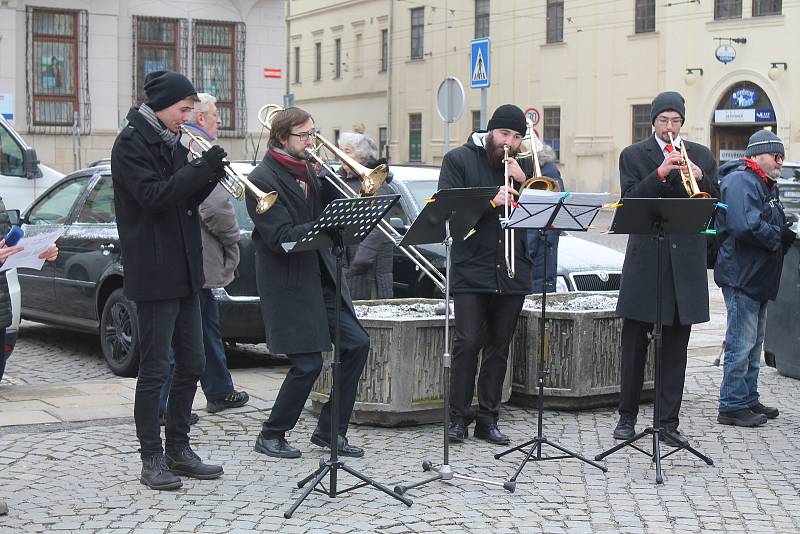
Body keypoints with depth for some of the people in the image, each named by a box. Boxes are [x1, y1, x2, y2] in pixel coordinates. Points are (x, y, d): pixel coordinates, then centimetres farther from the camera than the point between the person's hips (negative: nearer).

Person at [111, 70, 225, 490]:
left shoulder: (171, 142, 16)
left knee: (191, 365, 10)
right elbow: (153, 196, -20)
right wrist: (202, 169, -21)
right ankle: (151, 459, 5)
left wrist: (211, 173, -1)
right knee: (154, 370, -3)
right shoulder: (131, 143, -9)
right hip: (154, 273, -8)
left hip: (185, 271, 8)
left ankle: (179, 449, 20)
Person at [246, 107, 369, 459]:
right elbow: (282, 237, -20)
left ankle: (330, 430, 14)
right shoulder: (262, 180, -13)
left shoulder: (306, 170, 11)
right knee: (308, 363, -8)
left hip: (321, 278, 8)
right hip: (289, 284, -8)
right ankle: (271, 436, 12)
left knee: (357, 345, 2)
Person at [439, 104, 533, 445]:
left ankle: (488, 419, 14)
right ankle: (458, 418, 1)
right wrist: (490, 201, -20)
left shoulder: (524, 166, 14)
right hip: (471, 269, -4)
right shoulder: (459, 159, 3)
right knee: (468, 343, -8)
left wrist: (523, 181, -9)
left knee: (499, 347, 7)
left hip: (512, 273, 4)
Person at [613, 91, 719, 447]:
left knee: (675, 347, 4)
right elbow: (629, 201, -8)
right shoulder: (633, 156, 5)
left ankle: (668, 422, 10)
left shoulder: (701, 156, 12)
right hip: (645, 258, -2)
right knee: (634, 344, 4)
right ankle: (627, 416, 16)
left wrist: (700, 179, -13)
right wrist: (661, 173, -20)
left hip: (686, 260, 2)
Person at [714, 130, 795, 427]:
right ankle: (732, 406, 0)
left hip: (758, 278, 11)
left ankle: (748, 400, 26)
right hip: (741, 277, -11)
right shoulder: (740, 181, -16)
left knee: (753, 344, 17)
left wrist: (786, 235, 0)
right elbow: (747, 226, -29)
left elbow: (775, 228, 22)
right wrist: (778, 237, -14)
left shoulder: (766, 185, 19)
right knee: (741, 344, -6)